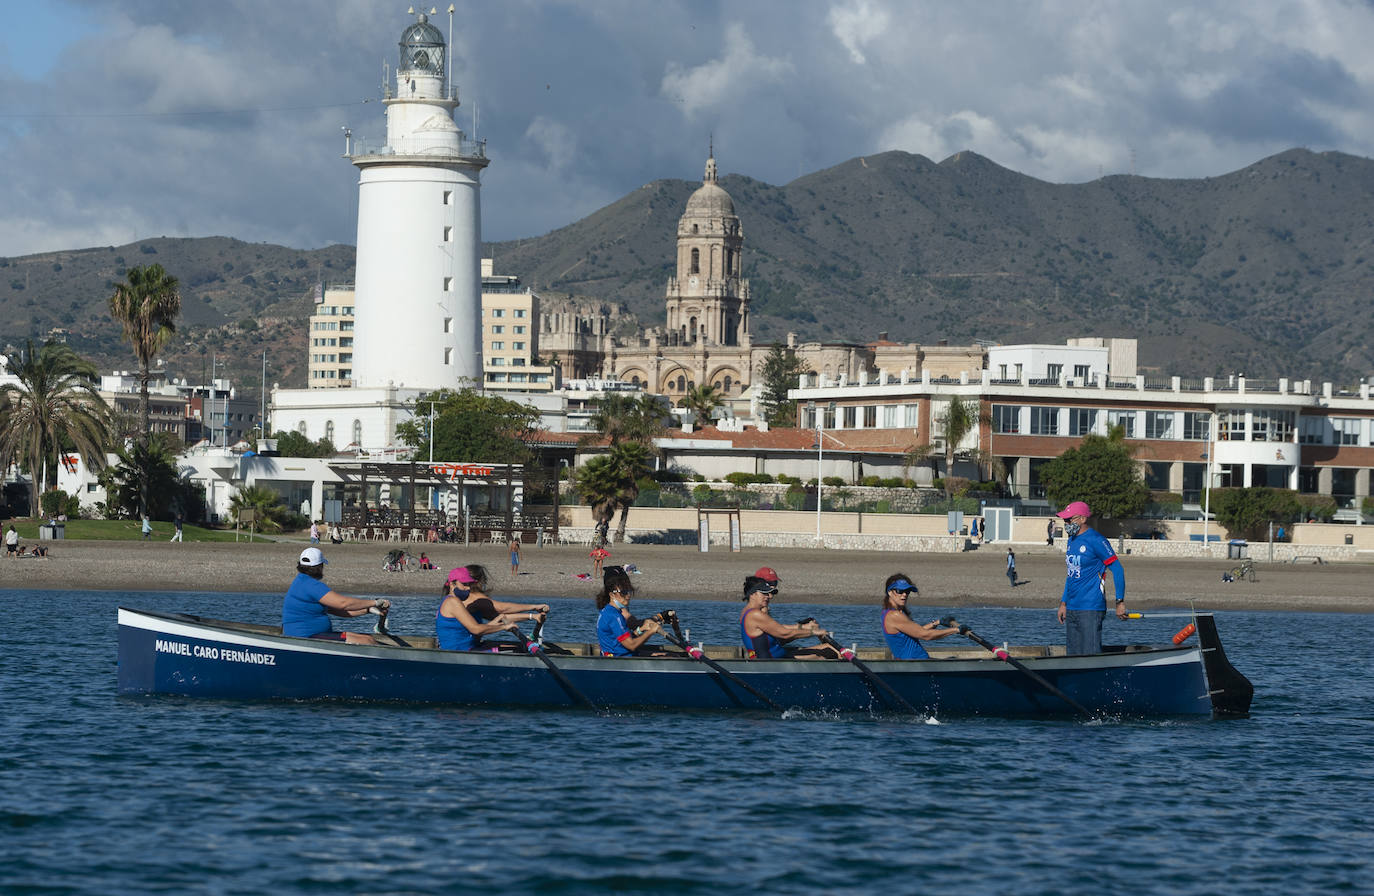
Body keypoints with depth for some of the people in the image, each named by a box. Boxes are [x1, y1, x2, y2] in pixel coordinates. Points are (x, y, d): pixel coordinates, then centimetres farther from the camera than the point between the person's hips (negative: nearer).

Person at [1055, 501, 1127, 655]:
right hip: (1071, 608, 9)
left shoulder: (1096, 541, -10)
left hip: (1091, 609, -9)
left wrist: (1120, 602, -14)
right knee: (1074, 657, 9)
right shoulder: (1072, 541, 16)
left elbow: (1117, 570, -10)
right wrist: (1063, 603, 20)